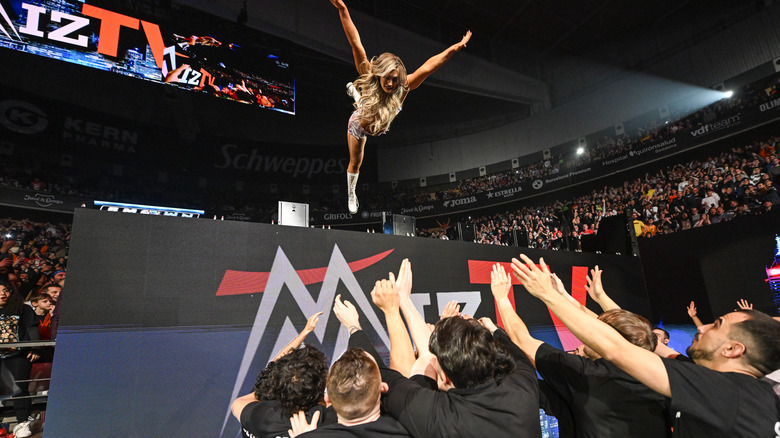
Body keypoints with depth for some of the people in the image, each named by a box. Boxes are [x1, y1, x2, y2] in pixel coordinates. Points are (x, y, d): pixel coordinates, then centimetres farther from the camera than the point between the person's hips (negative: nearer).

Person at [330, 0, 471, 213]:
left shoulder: (403, 88, -36)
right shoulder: (368, 80, -40)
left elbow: (428, 66, -41)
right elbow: (356, 45, -46)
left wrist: (455, 48, -48)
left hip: (380, 127, 3)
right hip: (359, 125, -3)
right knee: (355, 162, 12)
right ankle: (351, 194, 43)